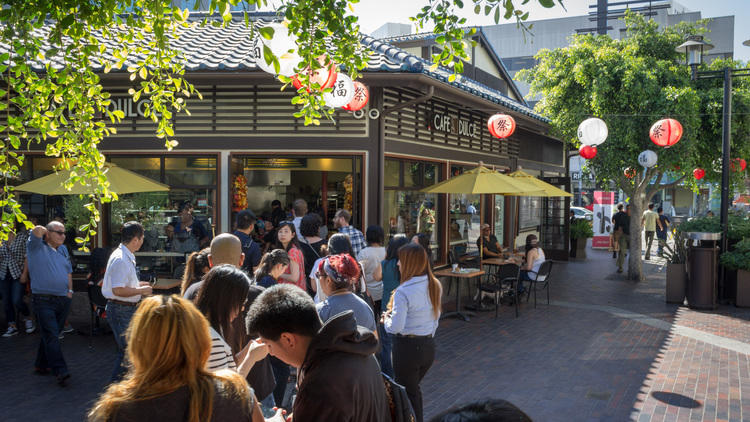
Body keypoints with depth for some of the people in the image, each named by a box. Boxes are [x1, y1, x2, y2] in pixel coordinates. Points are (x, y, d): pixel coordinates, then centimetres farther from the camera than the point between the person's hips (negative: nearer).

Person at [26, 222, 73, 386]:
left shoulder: (63, 249, 16)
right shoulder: (36, 247, -4)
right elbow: (37, 230, -23)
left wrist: (70, 290, 13)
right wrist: (43, 232, -1)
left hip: (63, 299, 6)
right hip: (43, 300, -6)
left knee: (51, 335, 14)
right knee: (51, 336, -11)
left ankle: (41, 365, 28)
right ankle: (60, 371, -15)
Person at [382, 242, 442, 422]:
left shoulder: (403, 292, -23)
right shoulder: (435, 286, -2)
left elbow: (396, 327, -22)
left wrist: (386, 319, -3)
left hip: (407, 348, -6)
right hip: (429, 346, 7)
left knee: (408, 394, 11)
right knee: (414, 388, 25)